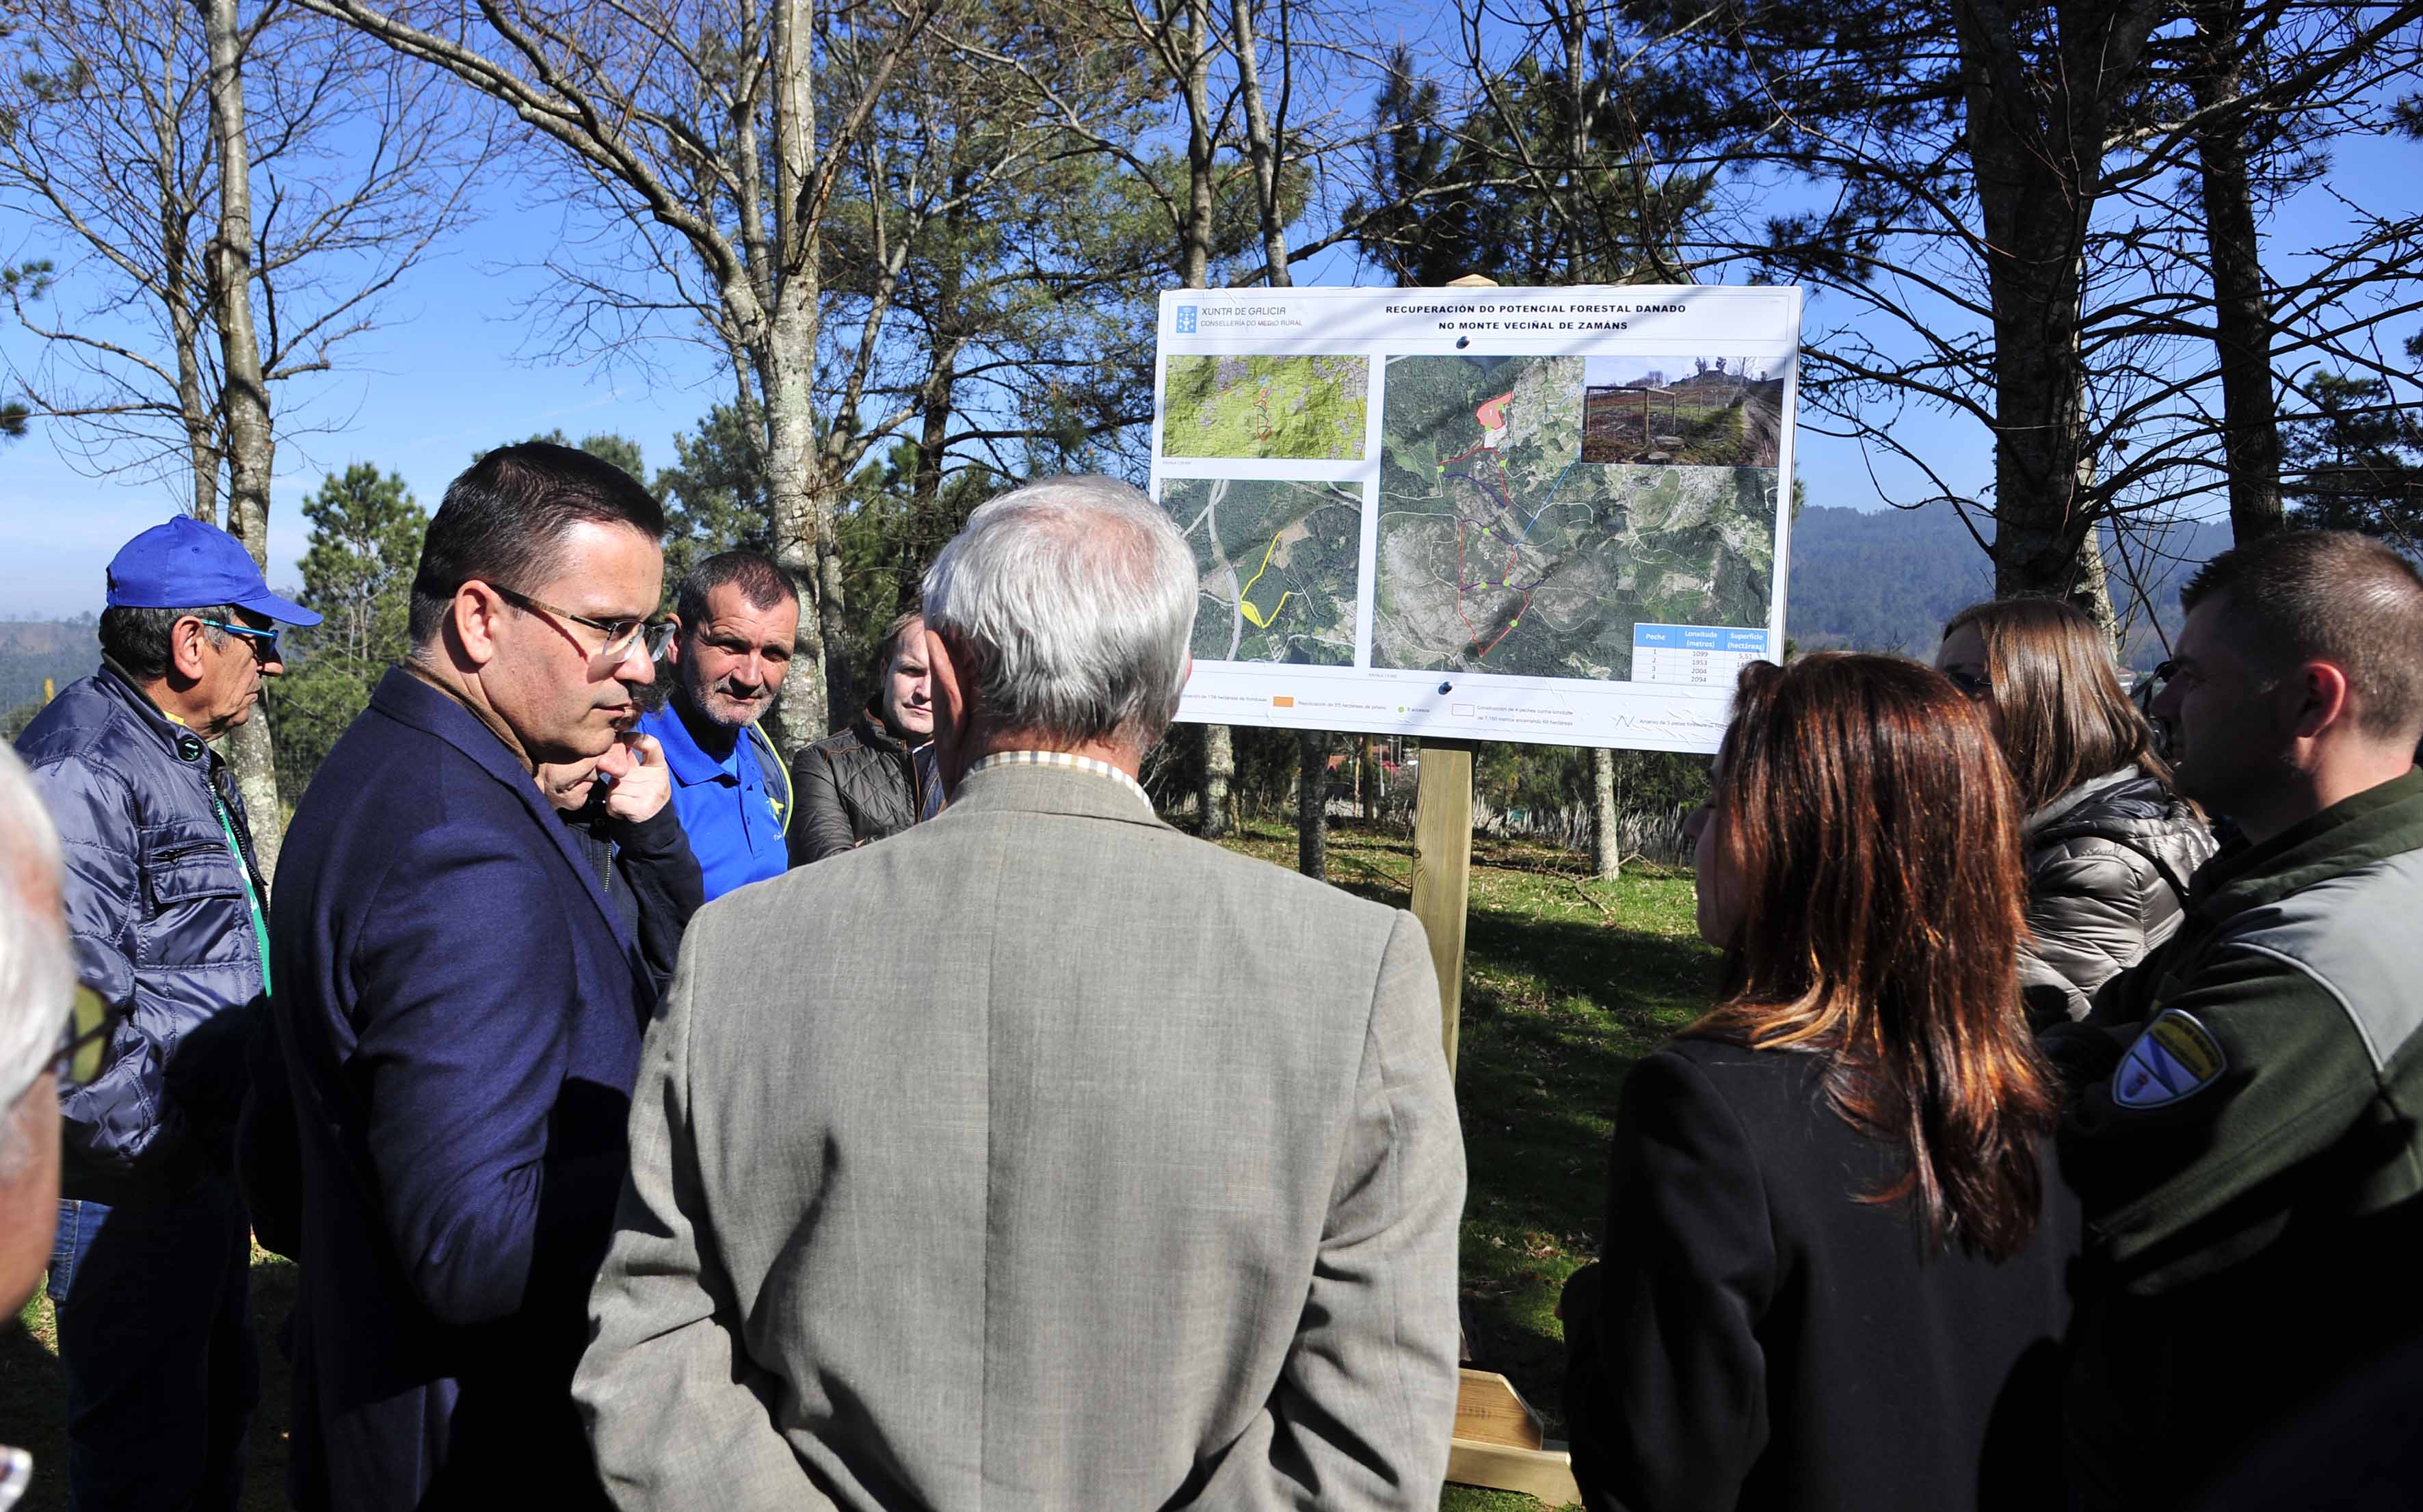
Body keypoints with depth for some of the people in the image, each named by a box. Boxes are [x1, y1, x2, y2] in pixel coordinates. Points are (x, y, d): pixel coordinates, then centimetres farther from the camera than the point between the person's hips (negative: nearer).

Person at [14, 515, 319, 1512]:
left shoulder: (190, 761, 14)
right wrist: (167, 1154, -17)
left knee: (219, 1409, 22)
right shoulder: (80, 774, -20)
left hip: (209, 1164, 10)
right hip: (132, 1194, -10)